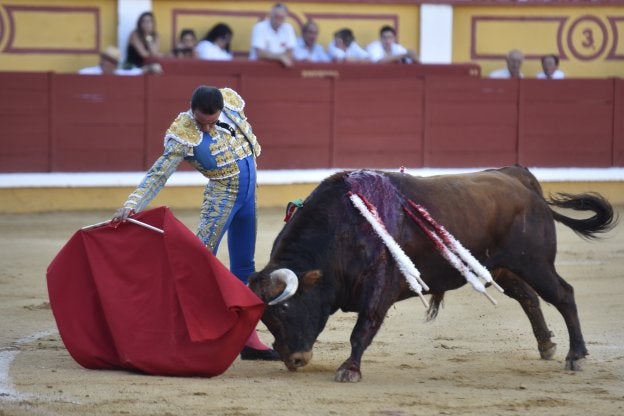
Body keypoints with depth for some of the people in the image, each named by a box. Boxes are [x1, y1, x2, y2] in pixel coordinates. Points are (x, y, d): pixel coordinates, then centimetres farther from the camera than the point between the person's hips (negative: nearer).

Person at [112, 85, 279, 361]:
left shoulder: (231, 100, -8)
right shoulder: (184, 136, -23)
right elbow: (158, 174, -29)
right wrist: (131, 205, -40)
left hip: (248, 195, 6)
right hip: (221, 197, -6)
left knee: (244, 268, 11)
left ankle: (248, 339, 16)